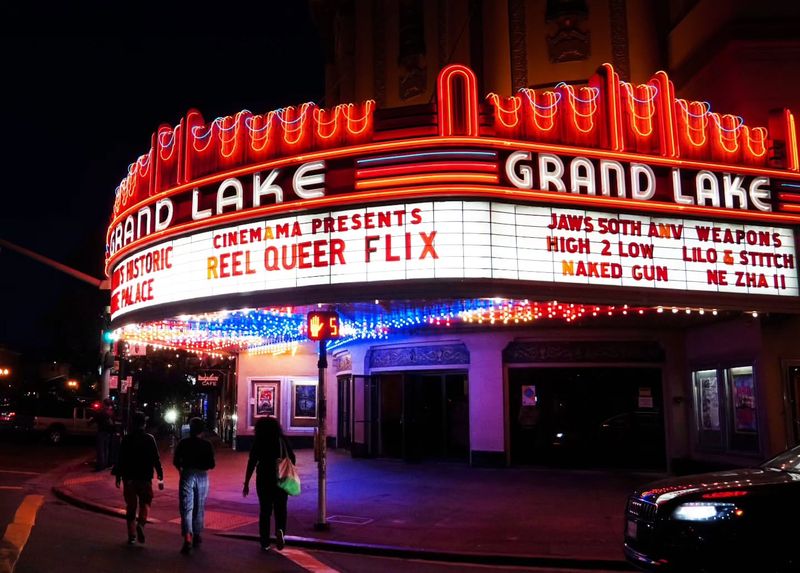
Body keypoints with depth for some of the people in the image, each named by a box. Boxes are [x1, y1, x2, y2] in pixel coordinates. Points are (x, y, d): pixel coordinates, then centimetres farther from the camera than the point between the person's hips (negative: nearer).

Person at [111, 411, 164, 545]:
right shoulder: (149, 438, -5)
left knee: (130, 506, 12)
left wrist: (118, 476, 11)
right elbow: (156, 459, -6)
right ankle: (140, 524, -15)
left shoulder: (126, 439, -1)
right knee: (145, 503, 11)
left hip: (129, 477, 2)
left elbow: (120, 459, 2)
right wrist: (160, 477, -2)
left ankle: (132, 535, 13)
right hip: (145, 477, -2)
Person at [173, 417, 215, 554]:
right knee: (199, 508, 16)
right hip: (202, 476, 1)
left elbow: (176, 462, 1)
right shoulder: (207, 444, 1)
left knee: (186, 508, -5)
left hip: (187, 475, -1)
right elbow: (212, 465, 0)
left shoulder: (183, 443, 0)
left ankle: (187, 537, -21)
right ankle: (196, 536, 25)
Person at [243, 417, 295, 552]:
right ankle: (280, 530, -17)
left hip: (263, 479, -1)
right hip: (281, 479, 1)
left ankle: (265, 542, 9)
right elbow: (292, 458, 4)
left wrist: (246, 483, -3)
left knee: (265, 510, 9)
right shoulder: (282, 440, 2)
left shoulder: (258, 442, -3)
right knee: (280, 509, 10)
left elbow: (252, 462, -7)